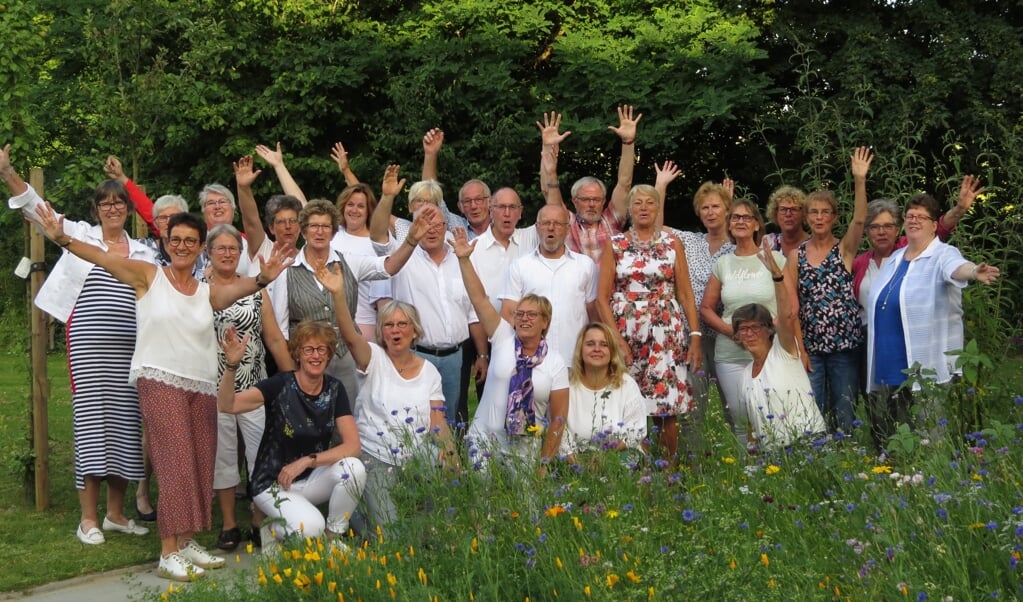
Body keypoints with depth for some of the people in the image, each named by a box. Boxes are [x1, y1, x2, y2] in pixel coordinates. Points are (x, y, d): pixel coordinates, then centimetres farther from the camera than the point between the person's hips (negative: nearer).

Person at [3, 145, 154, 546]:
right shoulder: (80, 235, 8)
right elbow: (35, 207, 3)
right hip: (88, 343, -3)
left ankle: (116, 512, 15)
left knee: (124, 419, 4)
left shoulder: (143, 252, 15)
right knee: (90, 417, -6)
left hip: (129, 347, 3)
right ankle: (89, 517, 1)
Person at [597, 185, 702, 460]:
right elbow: (602, 297, 1)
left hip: (666, 334, 0)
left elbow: (686, 294, 7)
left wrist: (695, 336, -2)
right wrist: (617, 340, -9)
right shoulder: (615, 245, 5)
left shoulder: (672, 244, 8)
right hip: (625, 334, 0)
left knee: (667, 407, -3)